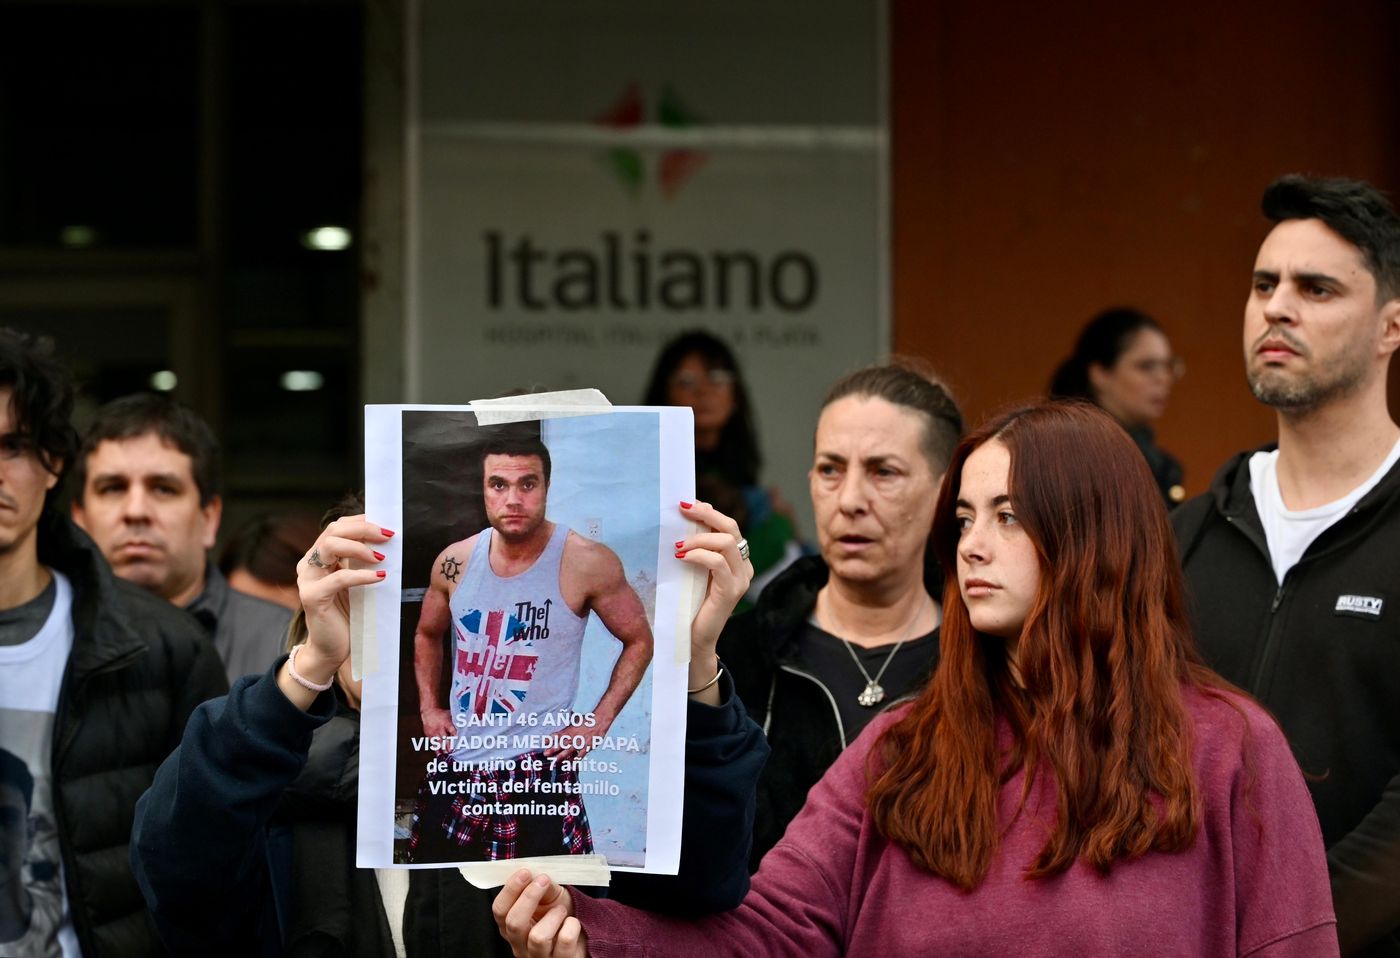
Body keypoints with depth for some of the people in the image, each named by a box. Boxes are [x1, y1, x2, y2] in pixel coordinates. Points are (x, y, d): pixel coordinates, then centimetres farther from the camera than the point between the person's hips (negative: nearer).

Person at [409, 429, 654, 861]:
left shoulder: (587, 563, -12)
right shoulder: (455, 562, 1)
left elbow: (638, 641, 0)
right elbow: (427, 635, 20)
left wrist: (598, 722, -7)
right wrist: (429, 707, 9)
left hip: (539, 767, -5)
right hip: (457, 762, 5)